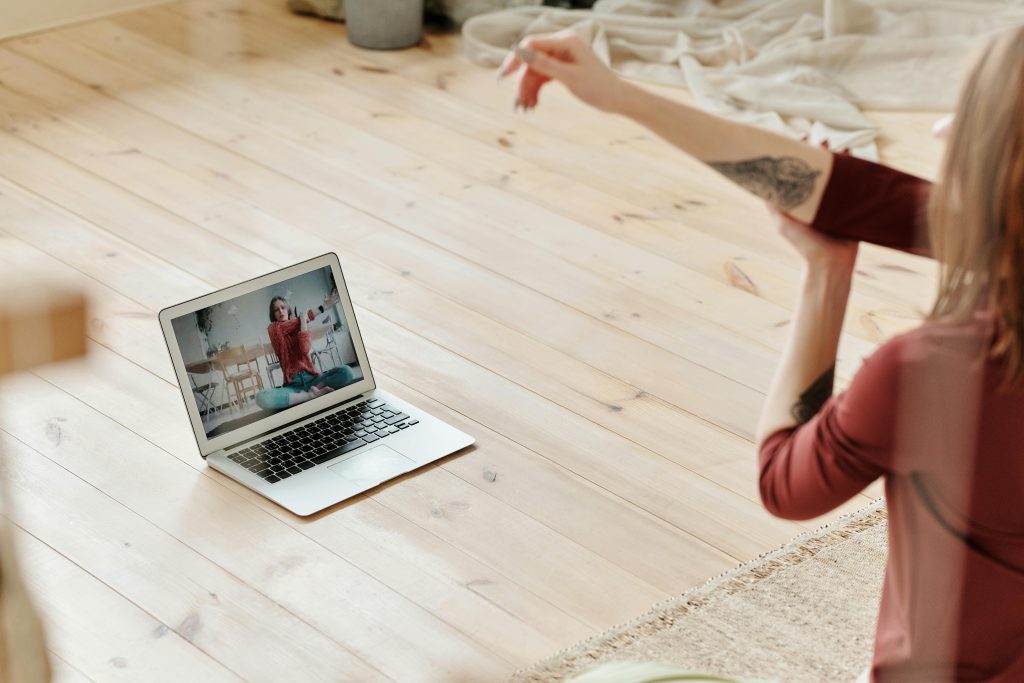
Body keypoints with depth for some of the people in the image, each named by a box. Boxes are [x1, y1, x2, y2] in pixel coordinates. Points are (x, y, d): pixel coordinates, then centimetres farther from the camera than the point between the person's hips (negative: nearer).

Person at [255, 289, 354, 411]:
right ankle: (311, 395, -28)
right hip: (293, 384, -2)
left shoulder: (300, 329, 17)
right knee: (261, 398, -36)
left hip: (312, 378, 2)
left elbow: (304, 350, -8)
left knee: (346, 371, -25)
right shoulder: (273, 328, 8)